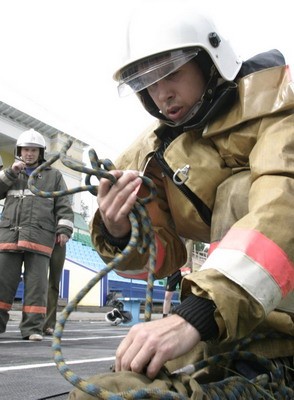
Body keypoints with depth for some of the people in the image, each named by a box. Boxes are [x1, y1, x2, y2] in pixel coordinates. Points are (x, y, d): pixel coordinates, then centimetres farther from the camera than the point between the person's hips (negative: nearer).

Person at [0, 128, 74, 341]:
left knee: (36, 283, -4)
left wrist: (64, 229, -2)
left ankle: (32, 328, 0)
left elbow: (63, 206, 10)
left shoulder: (53, 175, 15)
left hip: (40, 237, -2)